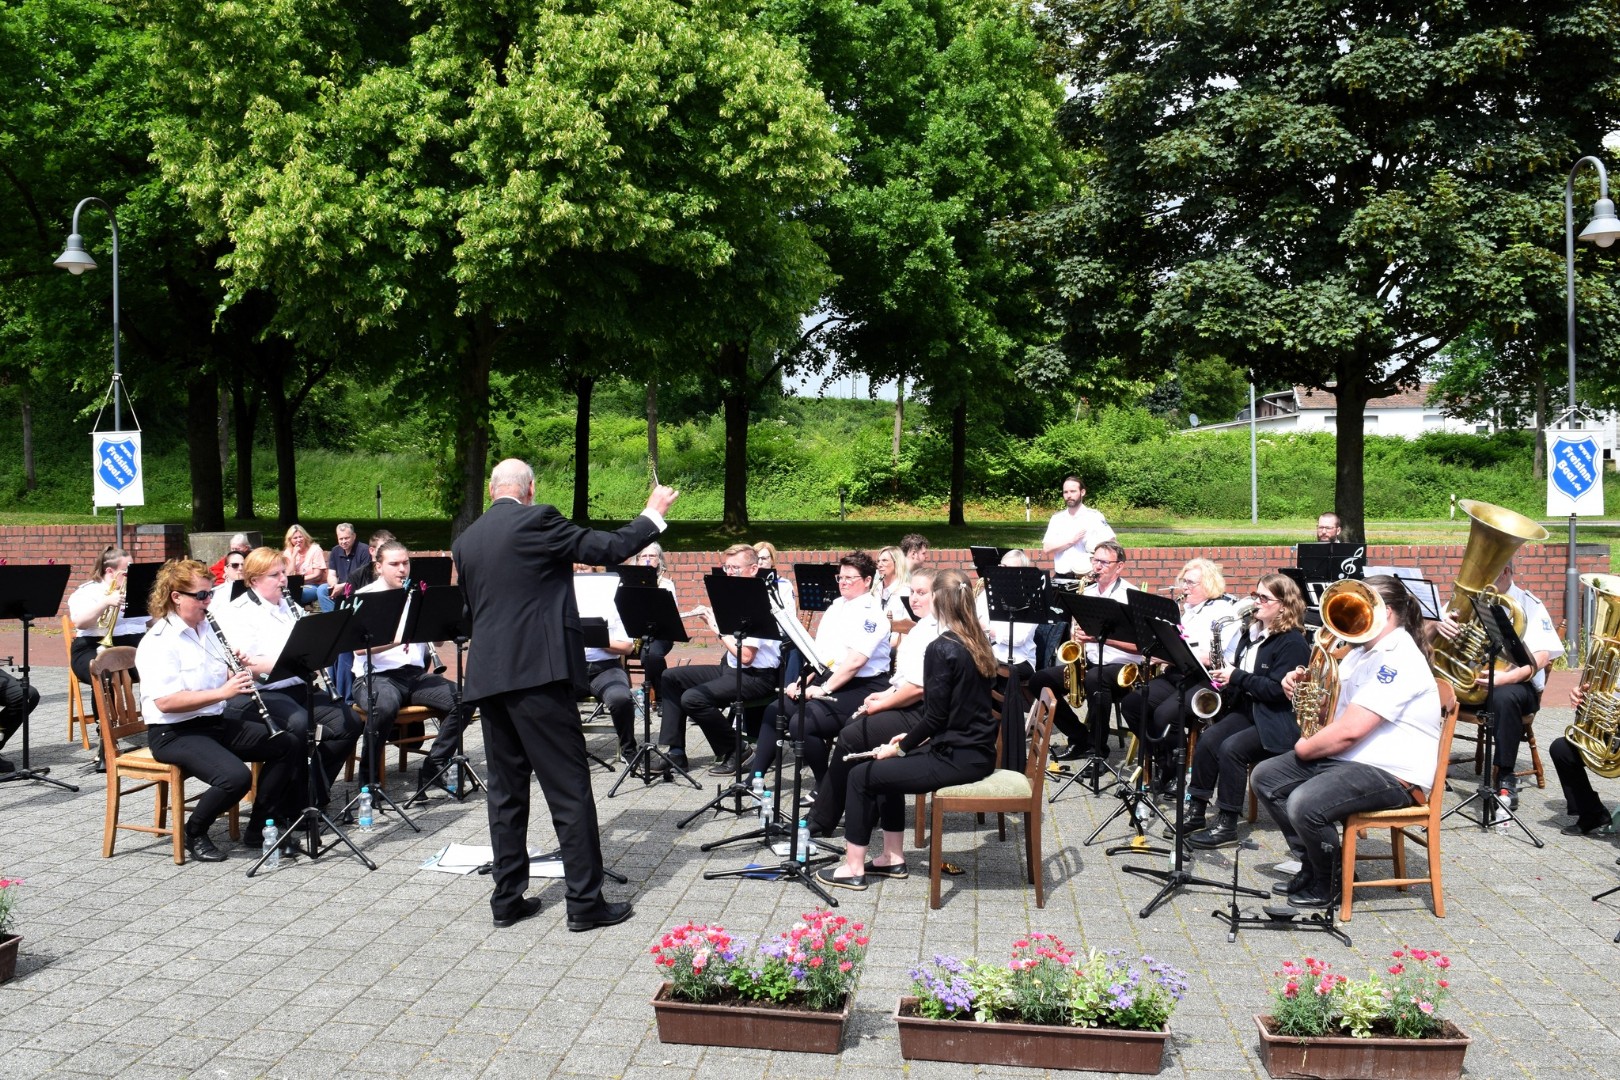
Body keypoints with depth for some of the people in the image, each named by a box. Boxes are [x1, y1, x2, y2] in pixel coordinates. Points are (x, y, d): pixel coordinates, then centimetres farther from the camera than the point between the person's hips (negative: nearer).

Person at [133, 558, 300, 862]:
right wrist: (222, 692, -30)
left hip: (217, 722, 9)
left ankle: (258, 826, 8)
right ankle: (194, 833, -2)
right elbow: (165, 702, -27)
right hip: (174, 734, -9)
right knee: (236, 777, -30)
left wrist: (236, 673, -3)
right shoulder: (158, 642, -17)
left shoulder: (206, 630, 10)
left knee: (285, 745, -1)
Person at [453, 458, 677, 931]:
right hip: (537, 670, -7)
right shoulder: (536, 520, -7)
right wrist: (653, 514, 10)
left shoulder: (466, 540, 13)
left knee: (506, 789, 13)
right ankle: (585, 901, 3)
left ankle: (508, 898, 18)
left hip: (487, 675, 7)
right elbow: (611, 548, -5)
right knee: (569, 789, -1)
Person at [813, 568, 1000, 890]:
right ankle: (893, 858, 27)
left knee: (861, 775, 3)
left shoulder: (941, 649, -17)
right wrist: (914, 739, 15)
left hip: (957, 758, -9)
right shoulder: (977, 643, 9)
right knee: (888, 766, 25)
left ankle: (853, 869, 11)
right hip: (977, 749, 9)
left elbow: (935, 717, -17)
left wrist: (900, 747, -3)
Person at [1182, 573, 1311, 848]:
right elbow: (1237, 671, 24)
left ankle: (1227, 826, -19)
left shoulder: (1293, 642, -13)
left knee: (1231, 748, -28)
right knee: (1208, 739, -16)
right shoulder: (1250, 632, 13)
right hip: (1246, 709, 8)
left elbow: (1277, 690, -21)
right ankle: (1196, 812, -7)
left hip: (1278, 721, -8)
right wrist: (1224, 677, 2)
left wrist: (1236, 677, -18)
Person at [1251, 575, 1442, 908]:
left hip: (1392, 774, -11)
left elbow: (1349, 731, -26)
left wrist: (1305, 748, -9)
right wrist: (1302, 688, 0)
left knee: (1305, 804, -31)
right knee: (1265, 777, 6)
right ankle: (1313, 863, 13)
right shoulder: (1361, 651, 14)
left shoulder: (1399, 661, -20)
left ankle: (1324, 884, -3)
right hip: (1343, 757, 11)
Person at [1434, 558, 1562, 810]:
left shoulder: (1527, 604, -1)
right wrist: (1439, 626, -24)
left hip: (1515, 683, -4)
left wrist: (1506, 677, -32)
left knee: (1503, 697, -39)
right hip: (1467, 678, 4)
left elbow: (1541, 656, -13)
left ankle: (1506, 779, -27)